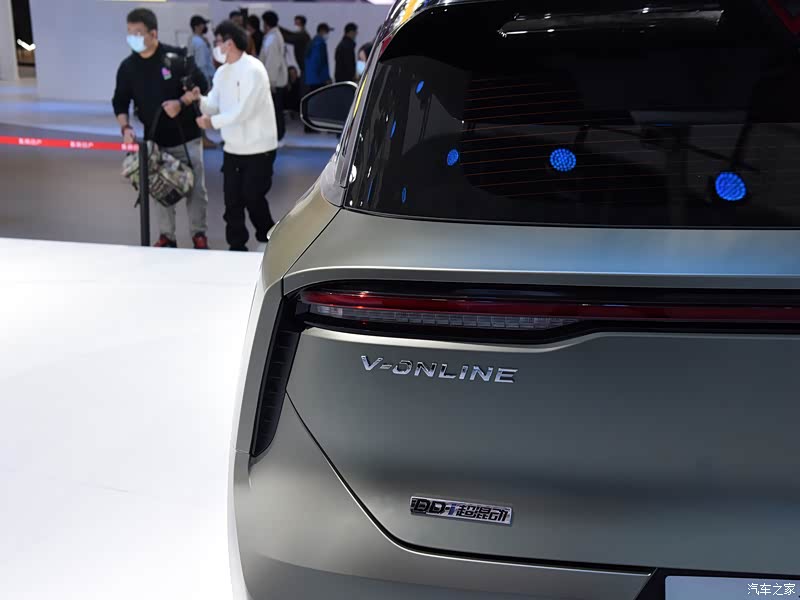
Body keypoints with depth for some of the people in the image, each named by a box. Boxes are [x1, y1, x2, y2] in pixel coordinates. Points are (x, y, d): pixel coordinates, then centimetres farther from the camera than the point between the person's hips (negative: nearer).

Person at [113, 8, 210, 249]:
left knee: (195, 187, 3)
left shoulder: (176, 56, -10)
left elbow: (201, 86, -6)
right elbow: (120, 102, 6)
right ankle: (166, 235, 22)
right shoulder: (127, 67, 0)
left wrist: (181, 103, -21)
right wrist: (126, 127, -11)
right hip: (155, 141, 3)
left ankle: (199, 233, 18)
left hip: (187, 137, -3)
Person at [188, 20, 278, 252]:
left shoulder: (253, 69, -16)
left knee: (253, 198, -3)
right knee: (232, 200, 7)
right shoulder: (222, 72, 9)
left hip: (258, 148, -7)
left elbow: (244, 111, -23)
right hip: (232, 148, 7)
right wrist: (199, 99, -12)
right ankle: (237, 246, 17)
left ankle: (270, 240, 19)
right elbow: (214, 105, 9)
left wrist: (212, 122, -22)